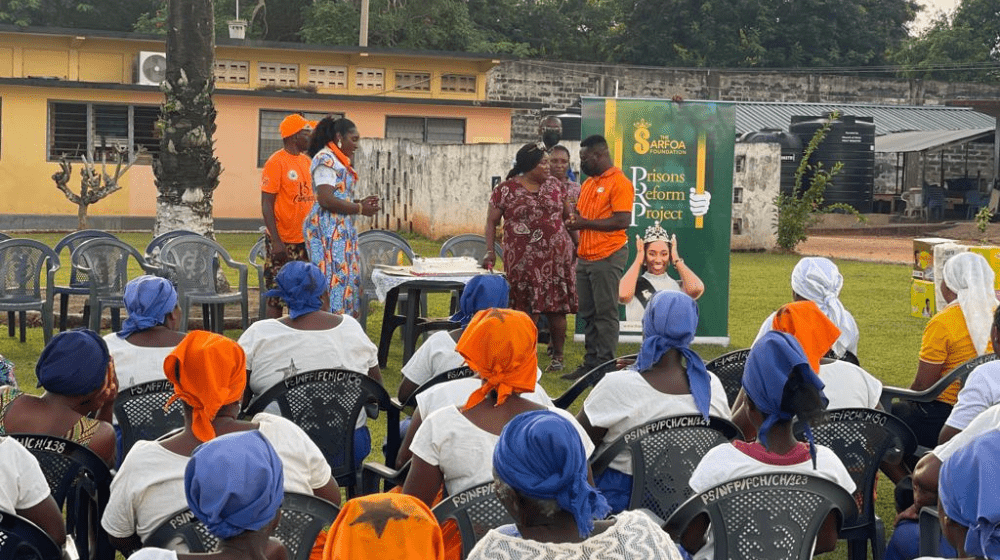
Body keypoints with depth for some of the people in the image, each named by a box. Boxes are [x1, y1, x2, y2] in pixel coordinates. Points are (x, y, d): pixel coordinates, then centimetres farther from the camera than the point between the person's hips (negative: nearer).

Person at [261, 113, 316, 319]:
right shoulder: (276, 162, -11)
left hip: (304, 240, 7)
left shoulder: (306, 161, 10)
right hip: (282, 241, -7)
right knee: (276, 297, -1)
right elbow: (266, 204, -13)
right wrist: (276, 242, -18)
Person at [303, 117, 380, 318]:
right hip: (327, 229, -10)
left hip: (342, 230, 10)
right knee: (333, 279, -12)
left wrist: (360, 202, 10)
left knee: (349, 278, 7)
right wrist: (360, 209, -12)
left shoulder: (338, 160, 19)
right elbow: (326, 200, -20)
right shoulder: (325, 159, -11)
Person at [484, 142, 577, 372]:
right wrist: (490, 252, -7)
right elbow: (492, 221, 2)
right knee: (526, 309, 0)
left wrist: (576, 243, 7)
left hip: (556, 256, 2)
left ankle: (558, 356, 13)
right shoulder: (506, 190, -1)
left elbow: (568, 215, 14)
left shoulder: (555, 186, 9)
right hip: (523, 260, -2)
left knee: (556, 306, 1)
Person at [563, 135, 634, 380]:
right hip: (585, 257, 9)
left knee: (606, 313, -3)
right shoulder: (588, 183, 18)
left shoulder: (619, 183, -9)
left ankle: (604, 366, 0)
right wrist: (574, 218, 6)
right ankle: (590, 363, 17)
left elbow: (622, 221, -18)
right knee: (587, 314, 11)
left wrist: (585, 223, -16)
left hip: (607, 256, -9)